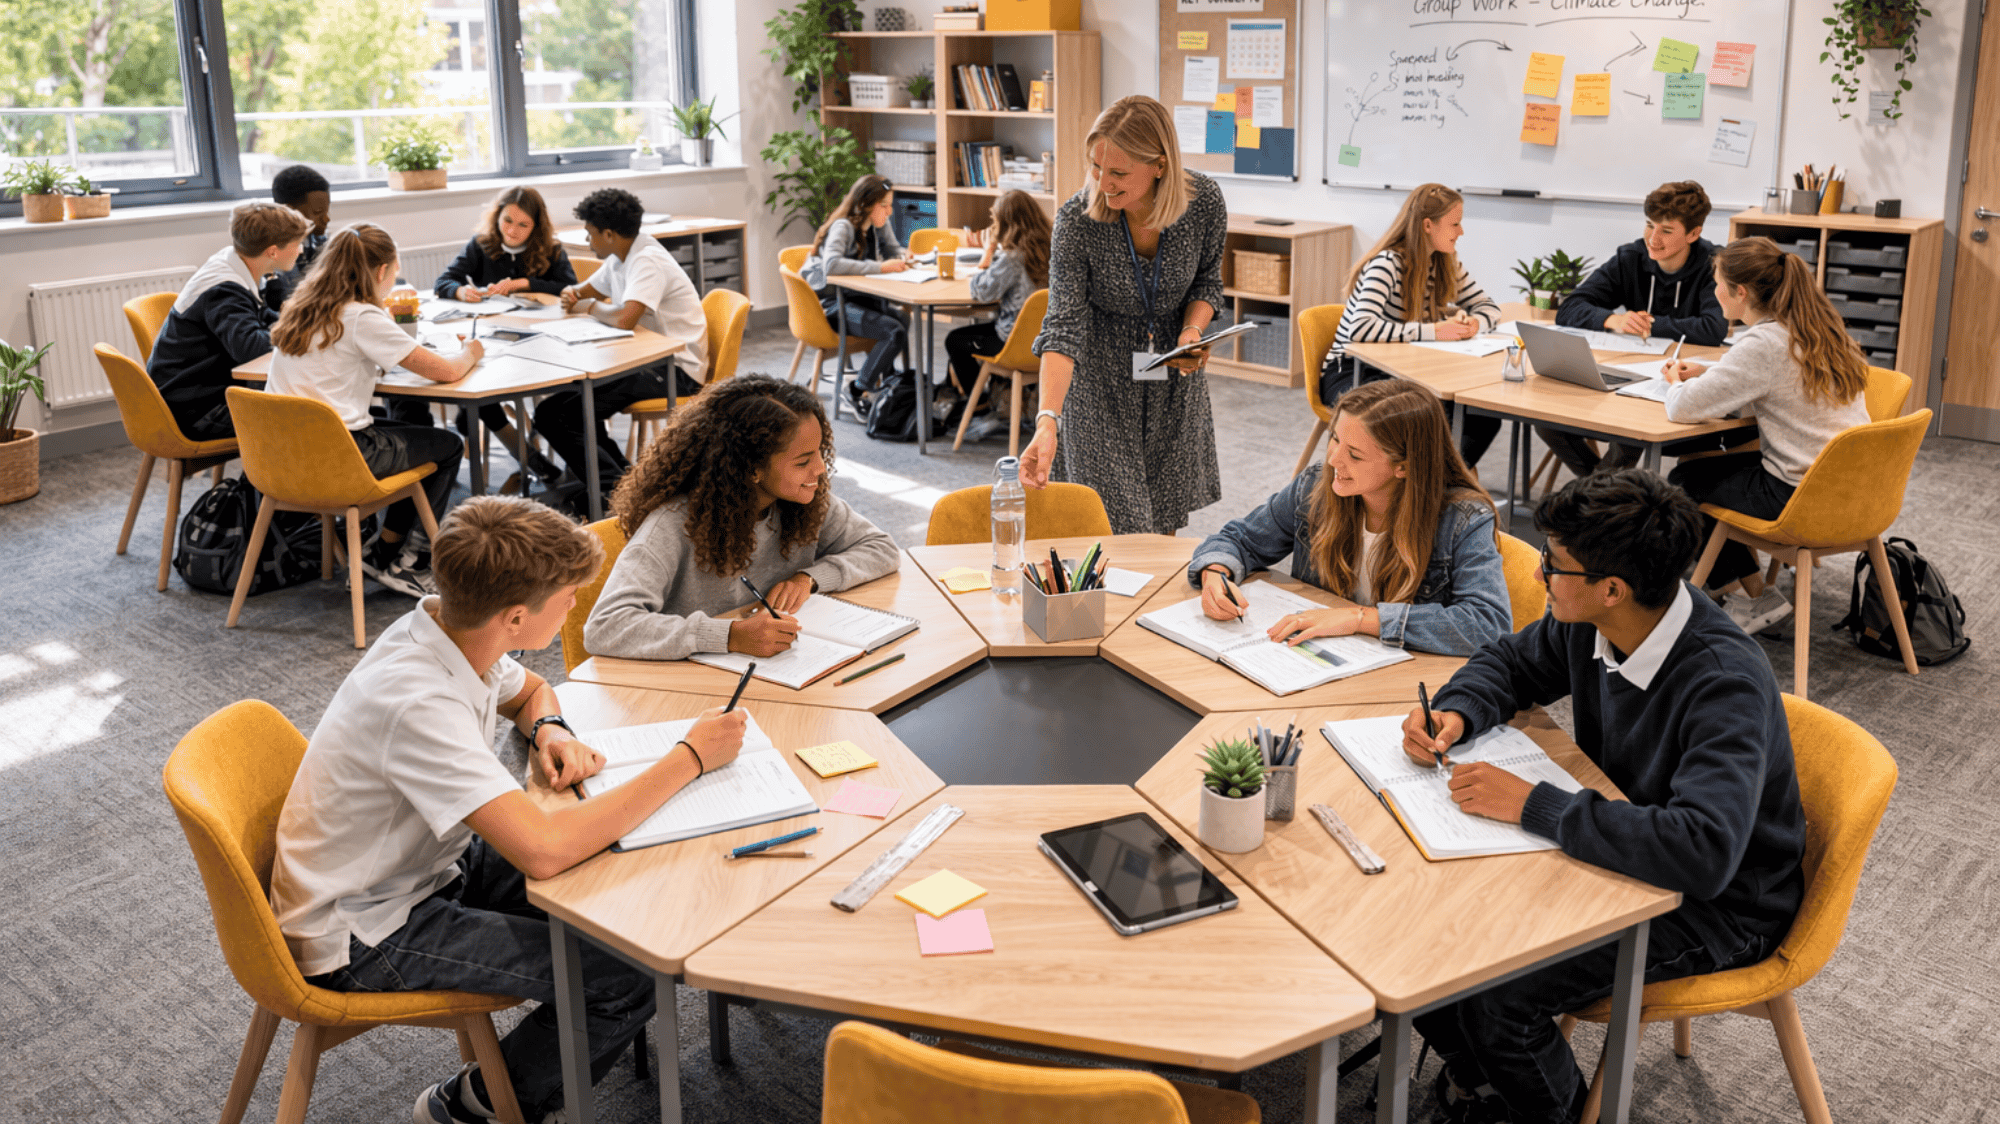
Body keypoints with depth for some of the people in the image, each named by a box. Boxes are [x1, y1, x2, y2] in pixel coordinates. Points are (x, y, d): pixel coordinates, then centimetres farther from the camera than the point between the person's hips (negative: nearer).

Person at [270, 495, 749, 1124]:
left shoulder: (450, 628, -9)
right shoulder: (417, 704, -35)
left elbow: (529, 691, 15)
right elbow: (544, 850, -43)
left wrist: (549, 731, -10)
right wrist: (689, 759, -33)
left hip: (427, 864, 9)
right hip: (364, 934, -8)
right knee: (628, 978, -17)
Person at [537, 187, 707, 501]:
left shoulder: (648, 261, -17)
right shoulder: (621, 257, 12)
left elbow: (624, 319, -31)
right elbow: (588, 289, 28)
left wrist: (590, 306, -10)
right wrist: (572, 294, 4)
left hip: (675, 370, -10)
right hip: (647, 358, 10)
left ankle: (615, 484, -12)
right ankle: (620, 471, 10)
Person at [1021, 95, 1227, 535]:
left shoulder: (1205, 202, -18)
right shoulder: (1077, 221, -26)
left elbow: (1207, 281, 2)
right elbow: (1063, 327, -29)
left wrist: (1193, 330, -19)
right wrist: (1047, 421, -40)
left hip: (1175, 376, 3)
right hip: (1101, 377, -3)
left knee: (1164, 520, 12)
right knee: (1116, 530, -3)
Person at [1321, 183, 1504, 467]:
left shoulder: (1446, 263, 5)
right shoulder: (1387, 264, -21)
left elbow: (1487, 305, 13)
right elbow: (1360, 328, -35)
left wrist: (1475, 323, -12)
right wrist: (1433, 331, -32)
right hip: (1351, 372, -7)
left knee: (1485, 415, -15)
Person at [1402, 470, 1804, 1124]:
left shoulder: (1727, 684, -33)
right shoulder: (1589, 626, -10)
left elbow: (1704, 851, -44)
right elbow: (1512, 662, 12)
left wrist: (1533, 805, -37)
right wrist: (1456, 714, -11)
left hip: (1719, 904, -7)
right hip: (1619, 845, 7)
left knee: (1495, 997, -23)